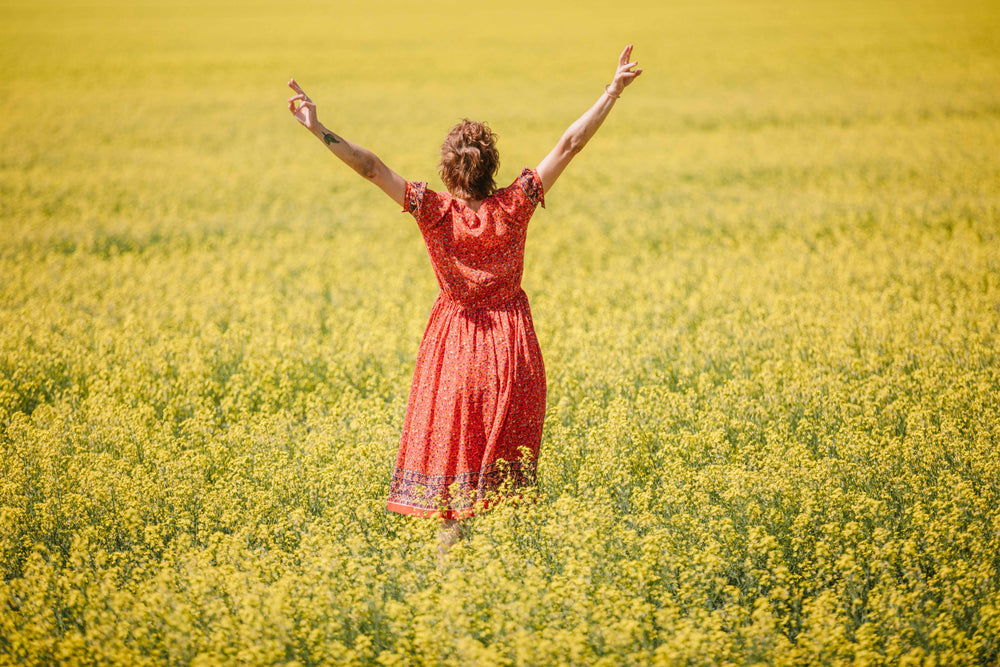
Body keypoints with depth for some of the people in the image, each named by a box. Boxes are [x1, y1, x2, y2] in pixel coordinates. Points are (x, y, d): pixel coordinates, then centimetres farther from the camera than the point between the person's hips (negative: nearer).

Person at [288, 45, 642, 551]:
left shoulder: (434, 212, -15)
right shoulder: (515, 206, -12)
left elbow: (371, 166, -19)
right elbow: (570, 144, -12)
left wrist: (318, 130, -19)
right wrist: (613, 90, -11)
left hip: (455, 341, -1)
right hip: (510, 349, 1)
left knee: (450, 447, 7)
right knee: (508, 452, 9)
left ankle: (450, 543, 5)